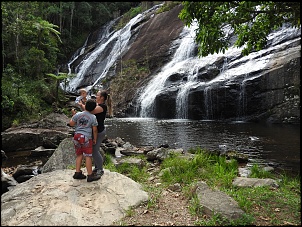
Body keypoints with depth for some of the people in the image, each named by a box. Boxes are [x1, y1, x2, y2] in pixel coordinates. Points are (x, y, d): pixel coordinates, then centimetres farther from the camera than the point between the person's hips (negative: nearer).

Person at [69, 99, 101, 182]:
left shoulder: (78, 114, 0)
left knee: (79, 155, 15)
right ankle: (90, 175, 5)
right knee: (88, 156, 0)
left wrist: (73, 116, 22)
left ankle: (77, 173, 19)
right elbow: (94, 130, -4)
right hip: (86, 137, -4)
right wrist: (95, 139, 7)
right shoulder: (93, 117, -7)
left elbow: (71, 123, 7)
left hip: (77, 136, 4)